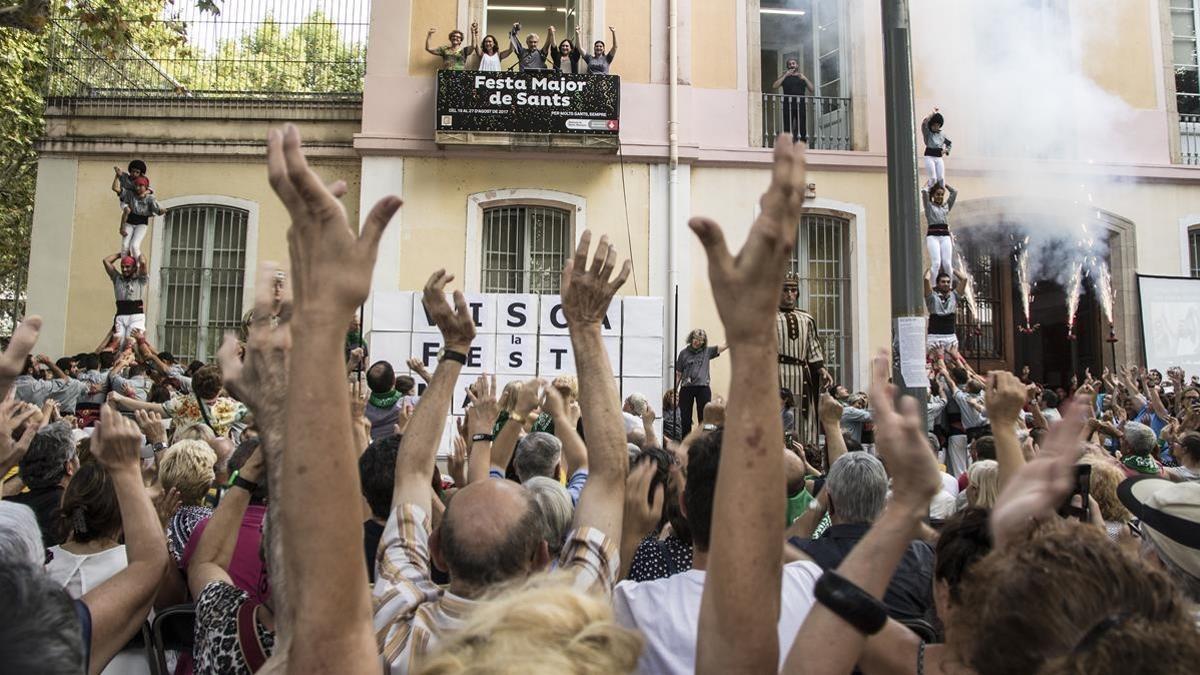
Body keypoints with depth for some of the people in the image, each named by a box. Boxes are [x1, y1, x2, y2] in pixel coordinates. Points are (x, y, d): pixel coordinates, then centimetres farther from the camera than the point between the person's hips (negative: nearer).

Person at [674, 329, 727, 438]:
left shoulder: (707, 351, 6)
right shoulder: (684, 353, 5)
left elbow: (724, 346, -3)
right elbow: (678, 374, 6)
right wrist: (675, 391, 4)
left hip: (703, 388, 0)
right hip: (686, 388, 0)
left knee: (704, 418, 2)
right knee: (685, 418, 6)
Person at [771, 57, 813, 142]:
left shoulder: (802, 76, 19)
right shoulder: (785, 77, 15)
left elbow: (812, 90, 9)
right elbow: (774, 86, -3)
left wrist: (804, 79, -3)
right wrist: (785, 75, -5)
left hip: (801, 106, 1)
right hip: (788, 106, -1)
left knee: (802, 130, -6)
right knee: (787, 129, -9)